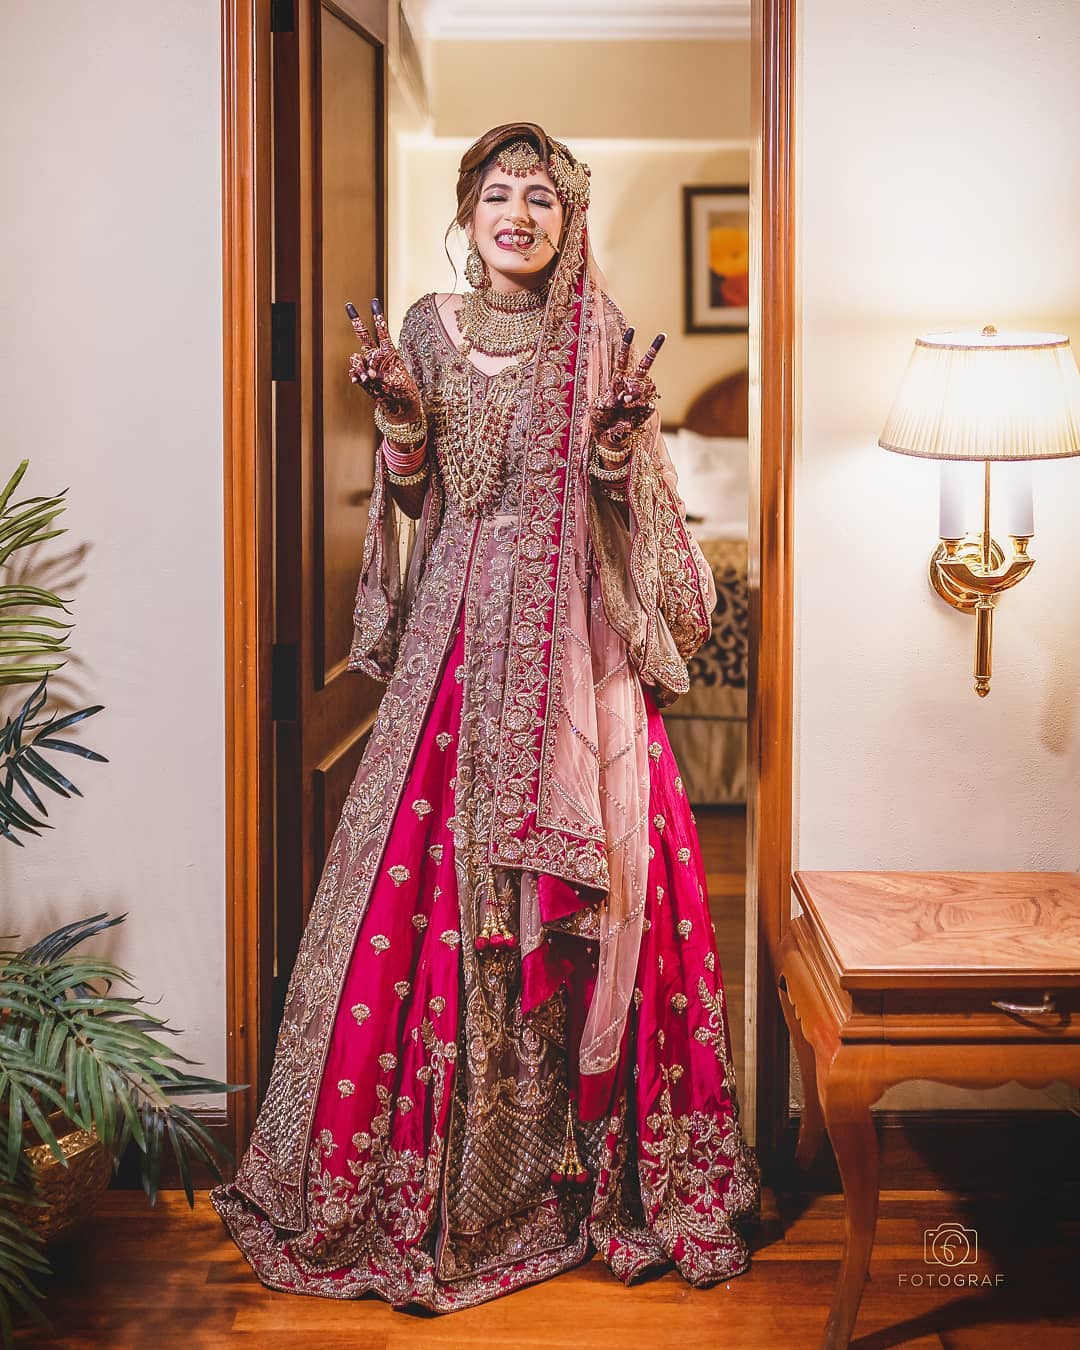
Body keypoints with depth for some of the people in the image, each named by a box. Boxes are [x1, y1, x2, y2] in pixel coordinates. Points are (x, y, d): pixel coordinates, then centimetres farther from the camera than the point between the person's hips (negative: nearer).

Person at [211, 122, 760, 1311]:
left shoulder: (601, 341, 6)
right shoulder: (430, 329, 9)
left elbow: (624, 509, 6)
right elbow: (414, 496, 8)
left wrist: (619, 443, -14)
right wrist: (398, 412, -8)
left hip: (576, 641, 0)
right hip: (460, 632, 1)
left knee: (586, 880, -2)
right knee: (440, 874, -1)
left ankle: (593, 1161, 13)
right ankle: (437, 1169, 13)